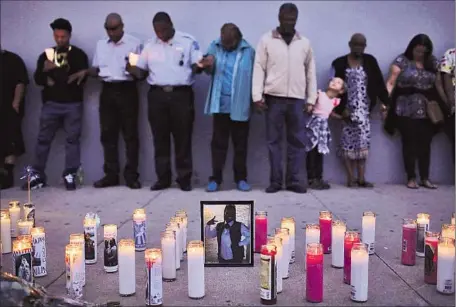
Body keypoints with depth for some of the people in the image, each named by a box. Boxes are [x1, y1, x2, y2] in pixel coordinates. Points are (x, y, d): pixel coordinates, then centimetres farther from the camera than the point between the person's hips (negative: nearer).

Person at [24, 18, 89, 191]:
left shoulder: (78, 55, 3)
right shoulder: (46, 55, 12)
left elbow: (81, 79, -8)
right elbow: (38, 79, 7)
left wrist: (55, 71, -12)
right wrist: (46, 72, -12)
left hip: (73, 104, -2)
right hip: (51, 104, 3)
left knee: (72, 139, 0)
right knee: (43, 139, 3)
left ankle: (70, 175, 6)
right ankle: (38, 175, 11)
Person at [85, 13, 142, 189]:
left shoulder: (134, 43, 1)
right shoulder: (100, 44, 14)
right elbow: (95, 70, 17)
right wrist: (91, 71, -6)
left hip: (127, 91, -4)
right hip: (107, 92, 4)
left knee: (130, 135, -2)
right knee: (108, 135, 5)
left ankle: (131, 175, 3)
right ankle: (111, 175, 11)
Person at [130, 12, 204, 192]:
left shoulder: (188, 41, 3)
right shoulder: (150, 46, 12)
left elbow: (196, 66, 0)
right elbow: (141, 72, 12)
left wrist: (200, 66, -24)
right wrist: (130, 69, -9)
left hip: (181, 94, -3)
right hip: (157, 96, 3)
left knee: (183, 138, 2)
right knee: (160, 139, 6)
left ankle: (184, 178, 10)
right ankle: (163, 178, 15)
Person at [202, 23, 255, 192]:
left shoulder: (248, 51, -5)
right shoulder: (215, 46, 2)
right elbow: (210, 71, 1)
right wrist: (208, 64, -22)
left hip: (240, 105, -1)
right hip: (220, 103, 2)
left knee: (240, 143, 8)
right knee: (218, 142, 6)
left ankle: (241, 178, 18)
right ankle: (215, 178, 12)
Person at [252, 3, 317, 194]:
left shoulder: (305, 43, 9)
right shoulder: (266, 40, 3)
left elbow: (311, 72, 11)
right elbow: (259, 68, -1)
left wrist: (311, 98, 6)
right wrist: (257, 95, -9)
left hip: (297, 99, 2)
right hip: (273, 98, -2)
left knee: (297, 141, 3)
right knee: (273, 140, 2)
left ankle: (293, 180, 12)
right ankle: (275, 181, 9)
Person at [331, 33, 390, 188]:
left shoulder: (370, 61, 8)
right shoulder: (339, 63, 0)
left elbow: (379, 83, 4)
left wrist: (385, 102, -4)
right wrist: (340, 109, -10)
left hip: (364, 109, 2)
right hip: (347, 109, -2)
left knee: (363, 141, 0)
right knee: (348, 142, -2)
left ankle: (361, 178, 4)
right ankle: (351, 178, 2)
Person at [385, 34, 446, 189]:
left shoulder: (432, 62, 10)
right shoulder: (401, 61, -2)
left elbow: (439, 85, 10)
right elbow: (391, 83, -8)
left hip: (427, 110, 3)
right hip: (407, 110, -3)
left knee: (425, 144, 4)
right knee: (409, 143, 2)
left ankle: (425, 178, 13)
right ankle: (411, 178, 10)